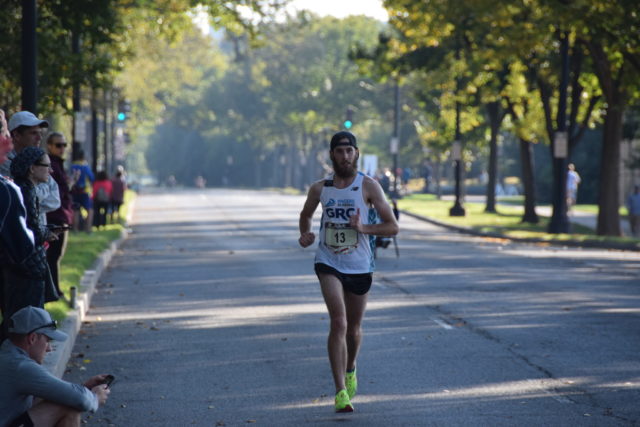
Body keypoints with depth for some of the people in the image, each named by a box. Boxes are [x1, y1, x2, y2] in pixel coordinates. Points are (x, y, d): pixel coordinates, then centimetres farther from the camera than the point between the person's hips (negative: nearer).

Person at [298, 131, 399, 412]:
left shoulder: (368, 187, -5)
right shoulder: (319, 189, 2)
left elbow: (392, 227, -5)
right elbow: (306, 216, 22)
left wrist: (364, 228, -21)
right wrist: (305, 235, 1)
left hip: (359, 266, 0)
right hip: (328, 263, 0)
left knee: (353, 328, 15)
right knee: (338, 322, -18)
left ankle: (350, 369, 47)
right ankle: (341, 392, -20)